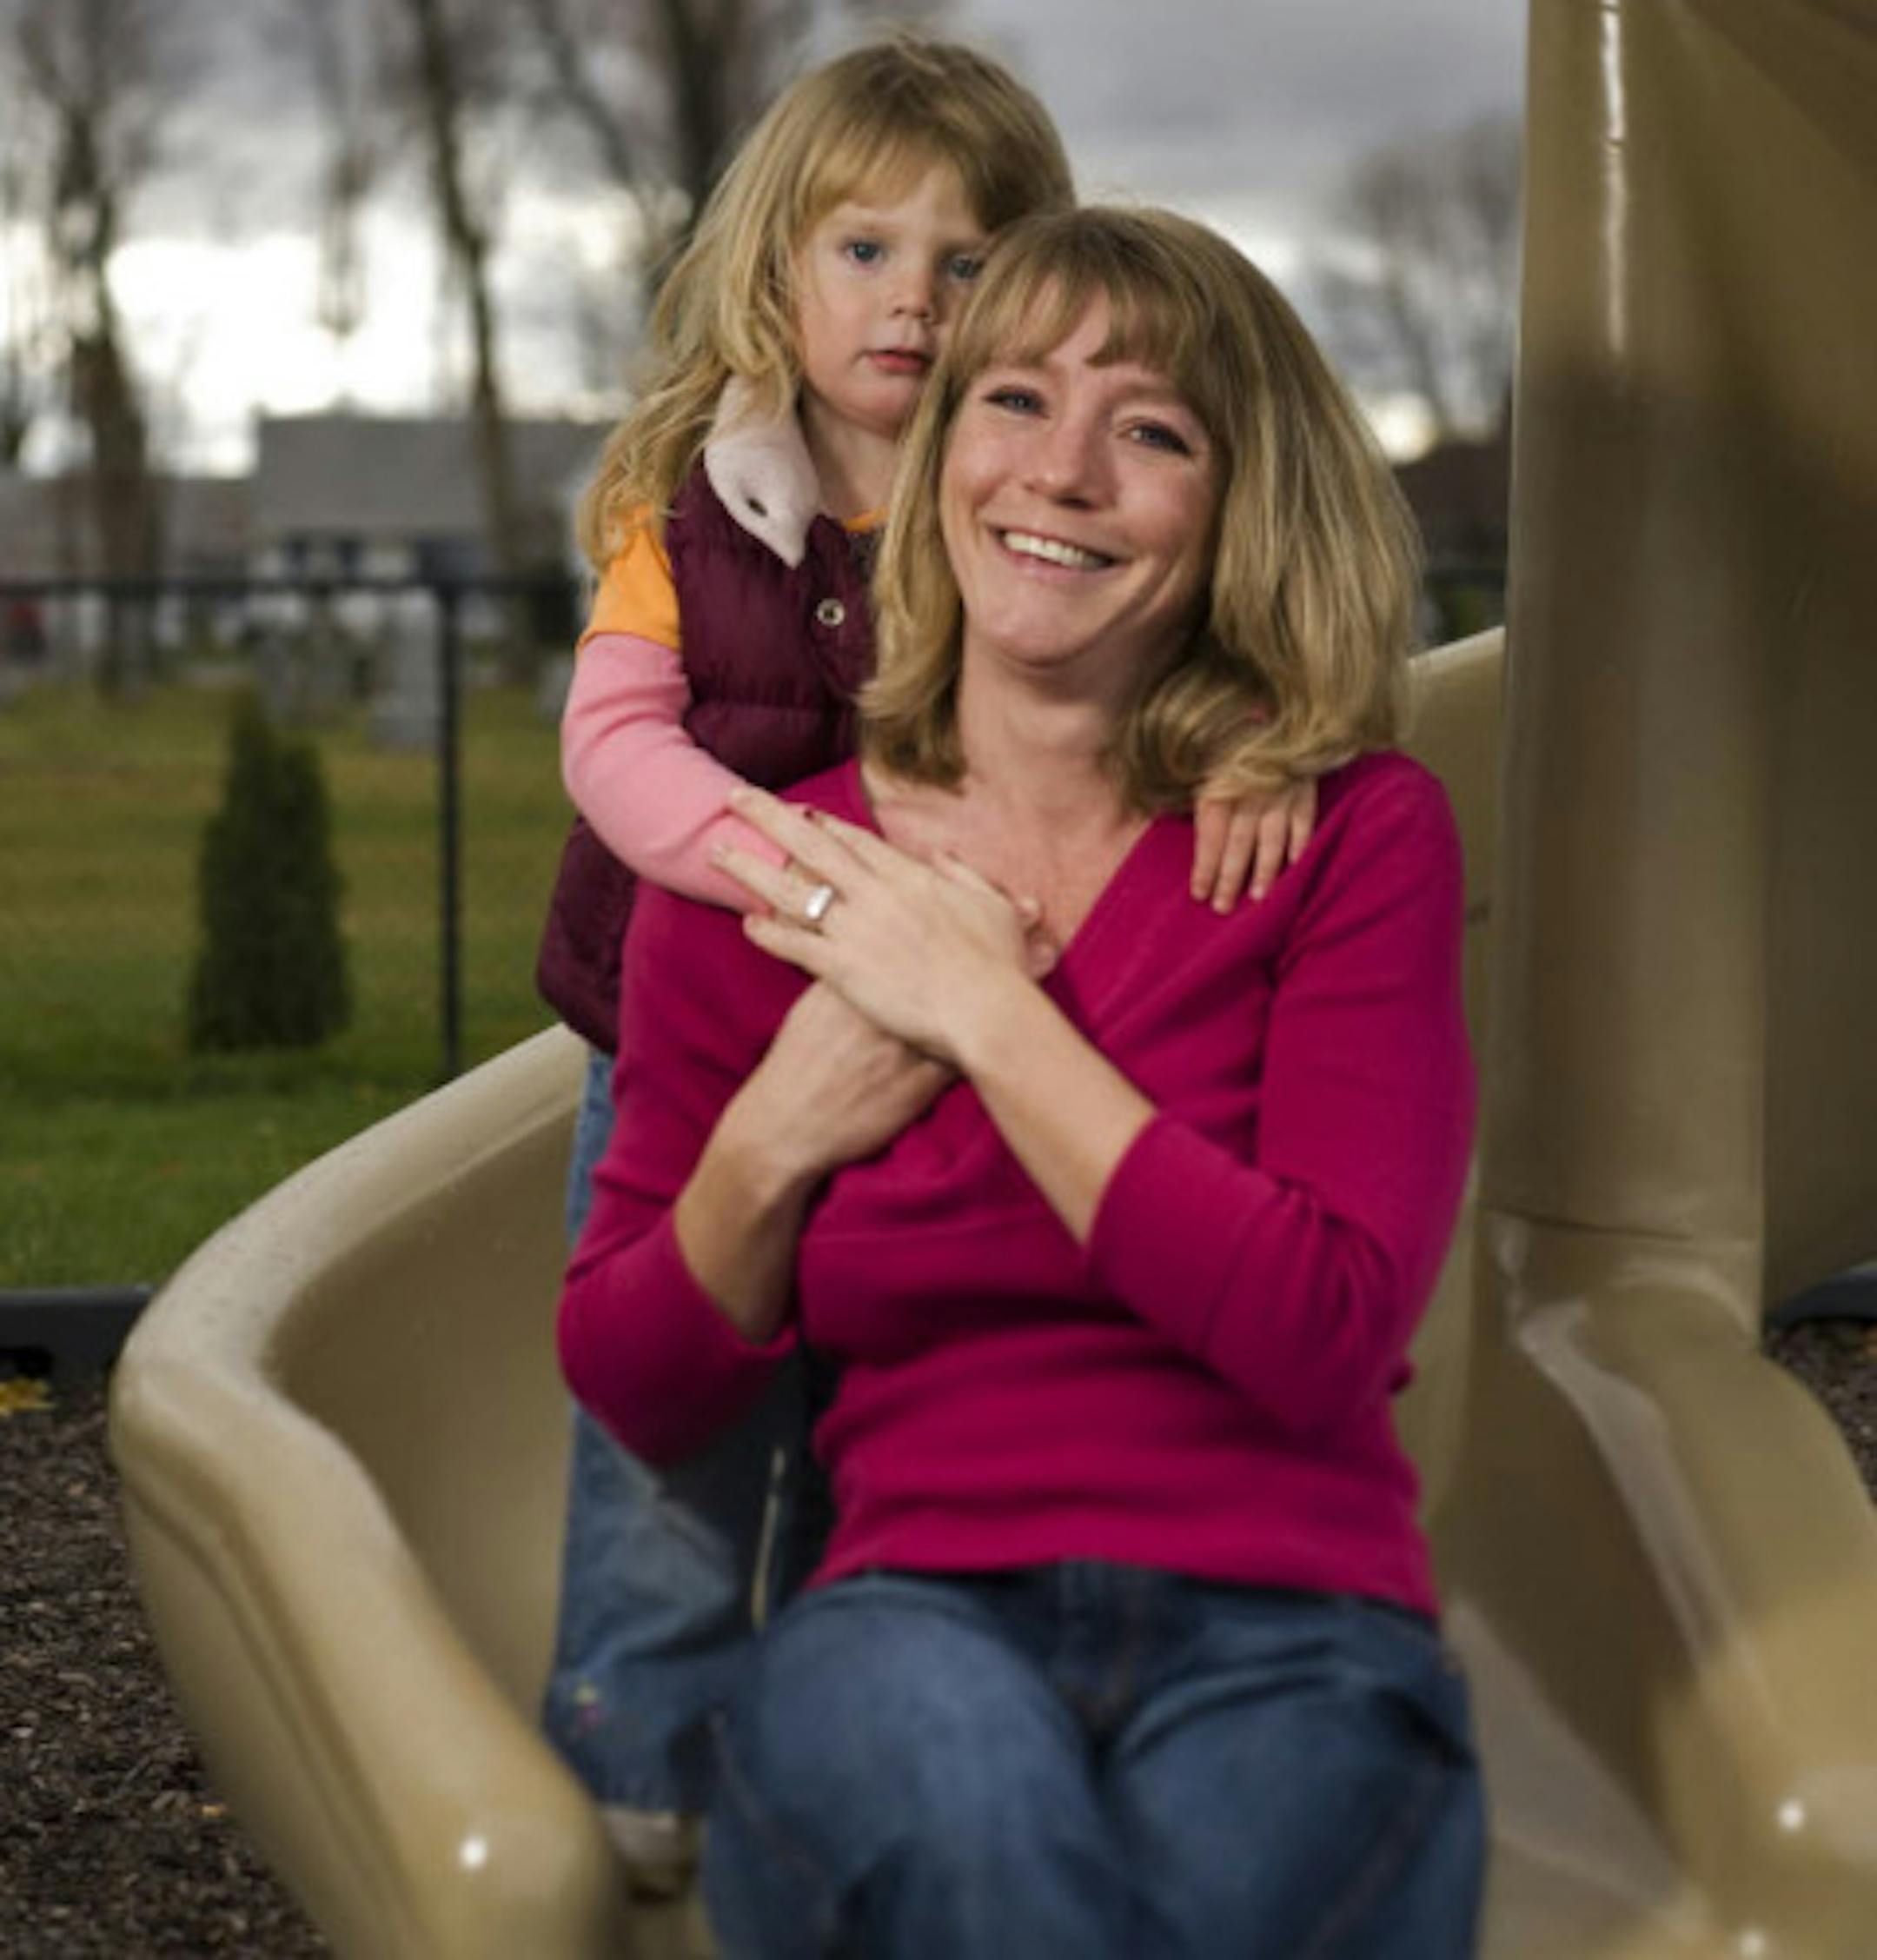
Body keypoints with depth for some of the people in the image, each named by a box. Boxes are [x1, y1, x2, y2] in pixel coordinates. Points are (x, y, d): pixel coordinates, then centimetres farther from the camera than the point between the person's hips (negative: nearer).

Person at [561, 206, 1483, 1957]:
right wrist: (775, 1135, -4)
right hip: (916, 1608, 1)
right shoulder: (757, 881, 9)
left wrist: (985, 1012, -9)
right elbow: (635, 1397, 15)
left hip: (1286, 1631, 0)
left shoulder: (1355, 837, 4)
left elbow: (1327, 1336, -10)